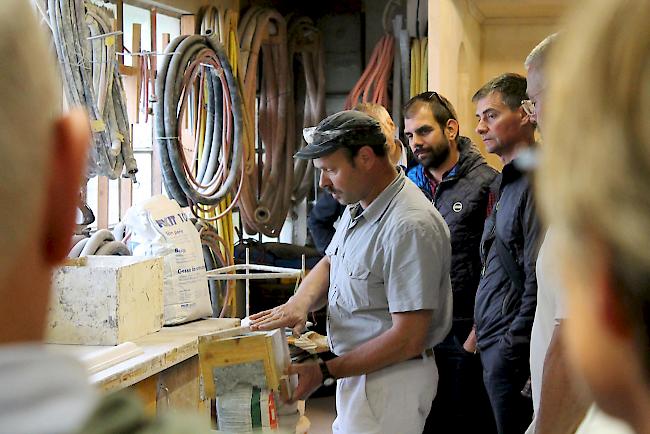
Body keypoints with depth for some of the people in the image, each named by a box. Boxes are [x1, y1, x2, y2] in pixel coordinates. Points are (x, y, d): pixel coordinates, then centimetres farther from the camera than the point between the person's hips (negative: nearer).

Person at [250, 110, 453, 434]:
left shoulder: (411, 227, -25)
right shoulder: (359, 207, 6)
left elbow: (408, 339, -26)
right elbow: (329, 264, 18)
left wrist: (325, 371, -20)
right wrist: (299, 303, -5)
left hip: (392, 379, -9)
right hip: (360, 371, 9)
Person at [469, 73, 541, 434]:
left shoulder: (535, 184, -14)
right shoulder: (508, 181, 16)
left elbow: (539, 283, -19)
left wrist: (511, 352, -18)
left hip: (514, 352, -9)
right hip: (494, 346, 9)